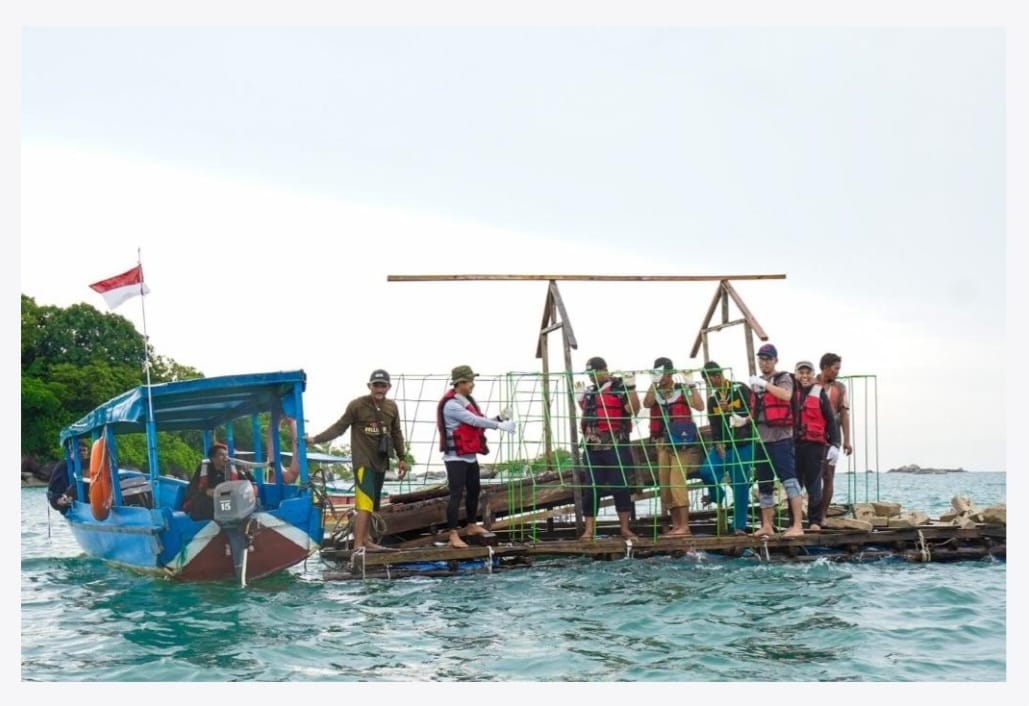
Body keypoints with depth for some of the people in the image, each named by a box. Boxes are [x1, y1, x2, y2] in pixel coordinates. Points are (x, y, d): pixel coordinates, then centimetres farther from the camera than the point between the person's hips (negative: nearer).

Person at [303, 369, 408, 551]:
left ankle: (365, 540, 22)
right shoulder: (357, 405, -8)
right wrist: (316, 439, -15)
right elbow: (339, 427, -6)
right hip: (363, 461, -6)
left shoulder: (392, 407, 7)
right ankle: (358, 545, -18)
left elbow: (396, 433, 18)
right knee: (365, 503, -16)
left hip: (381, 462, 6)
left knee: (372, 504, 12)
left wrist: (401, 458, 19)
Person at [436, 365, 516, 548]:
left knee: (474, 490, 19)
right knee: (456, 494, -10)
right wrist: (500, 425, -18)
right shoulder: (451, 405, -17)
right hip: (456, 457, -10)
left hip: (470, 456, 10)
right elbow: (474, 420, -22)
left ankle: (472, 526, 36)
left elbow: (479, 421, 12)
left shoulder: (468, 400, 13)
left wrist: (499, 418, -2)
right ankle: (453, 535, -9)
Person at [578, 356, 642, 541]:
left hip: (616, 447, -6)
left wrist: (631, 387, -19)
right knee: (590, 488, 2)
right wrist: (581, 399, 22)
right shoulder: (590, 392, 18)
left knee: (621, 486, -1)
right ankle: (588, 530, 4)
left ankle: (625, 528, 7)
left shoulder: (619, 386, -2)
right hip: (593, 447, 6)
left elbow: (633, 410, -13)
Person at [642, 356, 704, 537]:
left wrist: (692, 386, -14)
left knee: (677, 482, -15)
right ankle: (676, 526, 12)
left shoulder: (682, 390, 1)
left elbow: (700, 406, -12)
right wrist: (654, 383, -13)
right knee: (665, 485, 5)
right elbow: (646, 403, -10)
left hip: (681, 443, -6)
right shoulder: (655, 392, 12)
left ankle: (684, 526, -15)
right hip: (663, 444, 6)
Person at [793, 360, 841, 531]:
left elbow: (831, 420, 4)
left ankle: (815, 521, 6)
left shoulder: (819, 394, 5)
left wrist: (835, 444, -3)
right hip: (793, 443, 2)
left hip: (814, 444, -2)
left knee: (813, 485, 0)